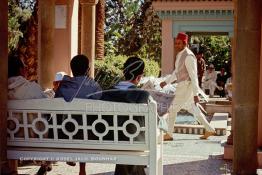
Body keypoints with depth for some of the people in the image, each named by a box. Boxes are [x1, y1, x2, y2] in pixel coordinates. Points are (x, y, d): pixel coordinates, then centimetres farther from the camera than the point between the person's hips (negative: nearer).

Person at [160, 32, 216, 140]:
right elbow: (177, 72, 23)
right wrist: (166, 82, 21)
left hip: (187, 86, -10)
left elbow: (193, 76, -22)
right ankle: (209, 129, 24)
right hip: (183, 86, 10)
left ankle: (169, 134, 10)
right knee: (193, 109, 17)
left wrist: (196, 94, -23)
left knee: (173, 109, -1)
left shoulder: (188, 56, -20)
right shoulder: (180, 55, 11)